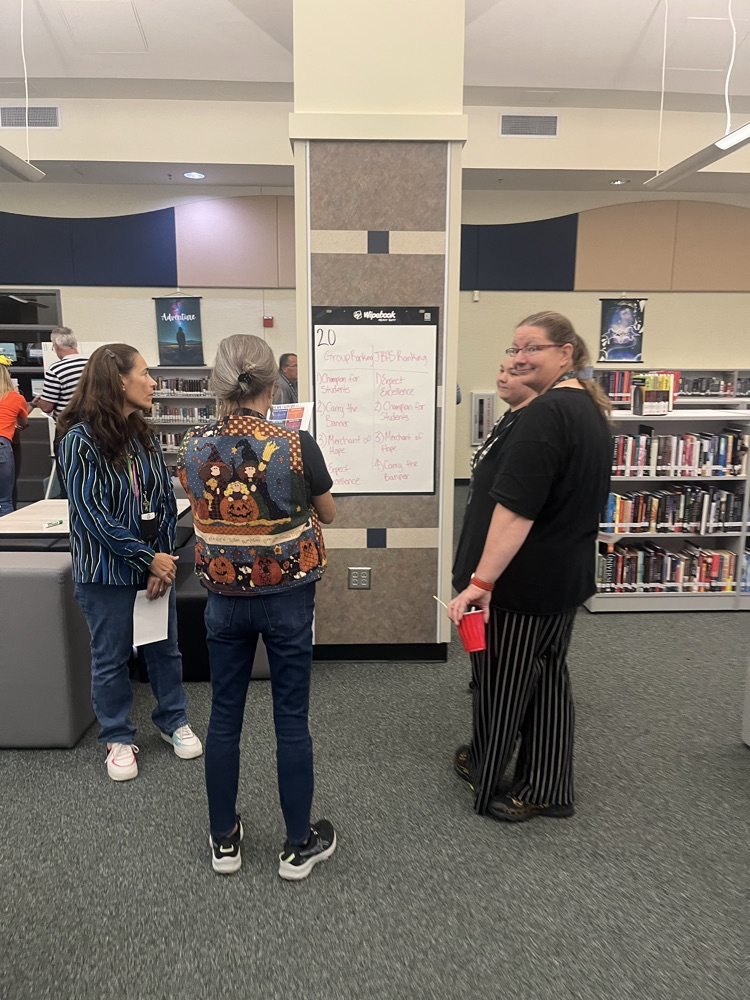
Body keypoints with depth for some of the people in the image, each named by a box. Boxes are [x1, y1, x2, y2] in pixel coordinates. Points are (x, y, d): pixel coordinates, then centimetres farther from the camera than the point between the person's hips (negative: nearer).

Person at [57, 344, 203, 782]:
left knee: (165, 647, 16)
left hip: (156, 562, 5)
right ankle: (118, 737, 30)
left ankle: (174, 721, 36)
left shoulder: (144, 435, 2)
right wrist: (148, 558, -18)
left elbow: (166, 499, 2)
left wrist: (164, 556, -9)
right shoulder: (81, 439, -13)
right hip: (108, 570, -5)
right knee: (111, 657, 11)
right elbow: (92, 514, -18)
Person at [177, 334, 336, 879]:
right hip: (288, 596, -2)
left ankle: (224, 840, 33)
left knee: (225, 716, 16)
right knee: (292, 718, 10)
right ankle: (300, 844, 26)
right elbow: (328, 513, -1)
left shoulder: (194, 446, -7)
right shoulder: (296, 444, -17)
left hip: (225, 596, 3)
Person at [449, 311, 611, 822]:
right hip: (567, 576, 9)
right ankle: (548, 789, 30)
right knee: (548, 676, 18)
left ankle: (487, 775, 30)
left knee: (503, 679, 9)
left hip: (522, 582, -9)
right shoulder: (590, 409, 9)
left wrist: (481, 581, -28)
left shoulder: (546, 413, -22)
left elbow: (515, 507, -29)